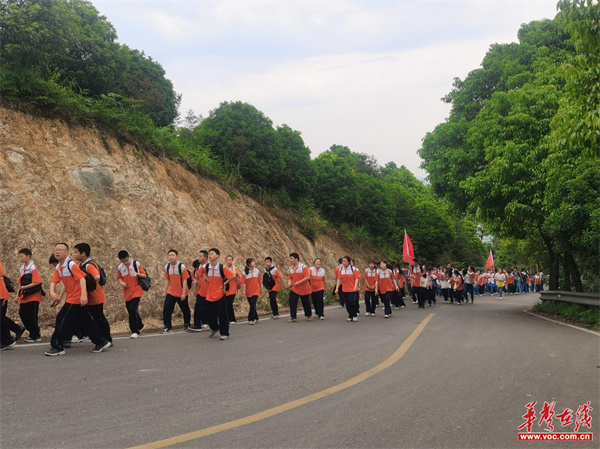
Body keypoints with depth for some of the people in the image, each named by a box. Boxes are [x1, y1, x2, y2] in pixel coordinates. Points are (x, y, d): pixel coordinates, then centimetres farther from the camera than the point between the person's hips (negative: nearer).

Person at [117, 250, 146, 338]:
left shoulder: (136, 264, -7)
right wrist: (121, 282, -9)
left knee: (133, 310, -17)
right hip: (127, 293, 5)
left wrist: (137, 274, -25)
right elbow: (119, 278, 14)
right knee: (131, 311, 13)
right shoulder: (120, 267, 2)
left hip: (136, 292, -5)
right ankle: (140, 326, 36)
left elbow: (144, 275, -4)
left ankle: (135, 331, -8)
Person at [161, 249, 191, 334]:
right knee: (166, 309, -9)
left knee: (185, 310, 11)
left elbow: (184, 280, -11)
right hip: (171, 293, 3)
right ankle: (168, 327, -4)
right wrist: (165, 292, 7)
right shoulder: (167, 267, 2)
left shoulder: (182, 266, -12)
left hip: (181, 293, -3)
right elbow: (167, 280, 9)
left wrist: (183, 293, -15)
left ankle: (187, 324, 33)